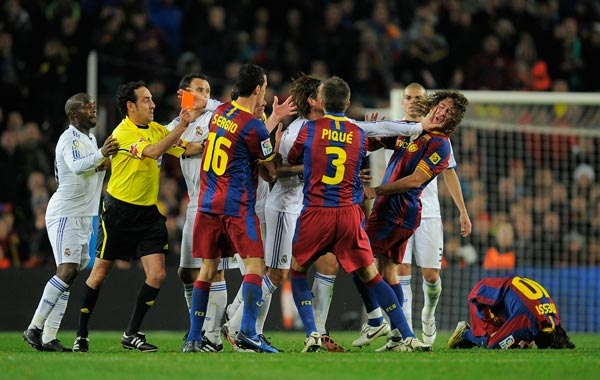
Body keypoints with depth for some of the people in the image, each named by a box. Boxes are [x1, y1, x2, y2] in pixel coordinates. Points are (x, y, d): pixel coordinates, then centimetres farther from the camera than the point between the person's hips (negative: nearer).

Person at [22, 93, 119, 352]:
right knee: (67, 270, -20)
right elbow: (76, 166, -30)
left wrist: (103, 165, 5)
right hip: (65, 213, -10)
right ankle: (34, 329, -18)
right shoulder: (69, 139, -12)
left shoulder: (90, 139, 19)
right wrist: (101, 154, -48)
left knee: (70, 274, 3)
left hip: (83, 215, 10)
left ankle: (48, 338, 0)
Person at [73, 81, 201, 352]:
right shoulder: (122, 133, -15)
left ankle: (132, 334, 4)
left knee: (157, 274, -7)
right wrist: (180, 128, -29)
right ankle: (81, 334, 18)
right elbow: (152, 151, -28)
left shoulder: (157, 129, 7)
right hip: (118, 211, -6)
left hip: (149, 213, 6)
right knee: (100, 273, 4)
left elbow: (187, 150, 5)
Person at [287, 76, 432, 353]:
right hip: (350, 213, 2)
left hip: (315, 213, -2)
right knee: (370, 276, 9)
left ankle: (312, 334, -1)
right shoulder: (360, 135, 6)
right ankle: (409, 337, 4)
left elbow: (290, 161, 13)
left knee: (297, 271, 16)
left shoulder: (309, 129, -2)